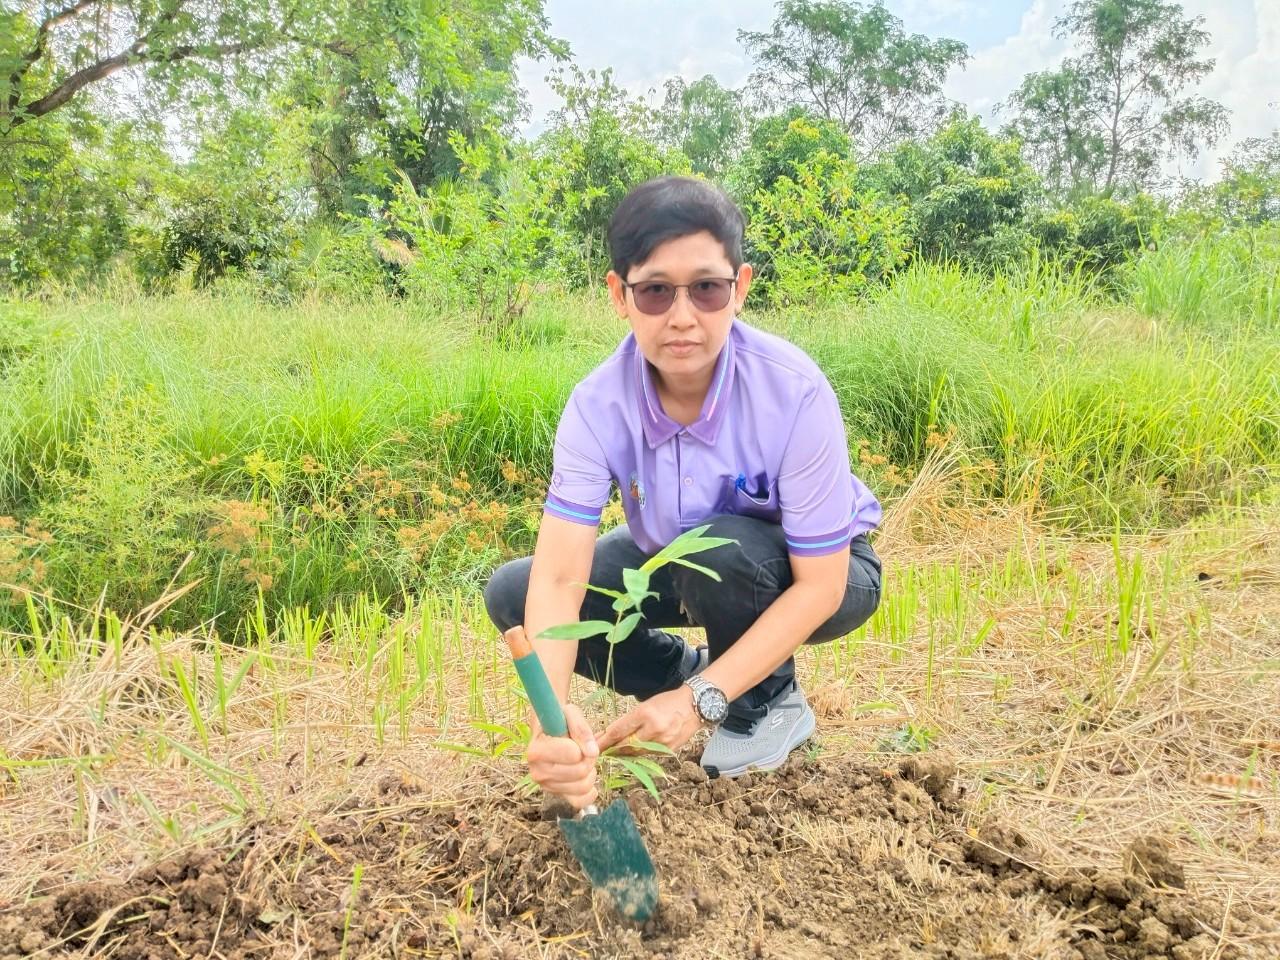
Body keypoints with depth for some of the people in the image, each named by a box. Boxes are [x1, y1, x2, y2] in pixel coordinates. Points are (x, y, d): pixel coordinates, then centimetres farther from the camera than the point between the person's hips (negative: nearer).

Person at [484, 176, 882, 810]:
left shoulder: (794, 393, -32)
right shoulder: (598, 406, -24)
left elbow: (820, 586, -27)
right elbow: (559, 577, -31)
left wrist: (700, 700, -35)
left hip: (811, 575, -3)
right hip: (675, 562, 4)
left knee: (720, 550, -37)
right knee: (511, 593, -11)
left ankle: (768, 704, -6)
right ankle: (693, 670, 6)